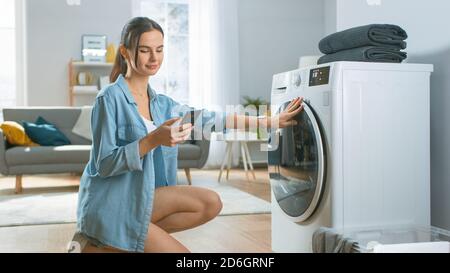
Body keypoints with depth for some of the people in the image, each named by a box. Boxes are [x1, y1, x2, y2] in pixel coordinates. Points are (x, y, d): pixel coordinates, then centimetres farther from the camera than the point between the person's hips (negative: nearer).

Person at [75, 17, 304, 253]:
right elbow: (104, 164, -18)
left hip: (141, 196, 7)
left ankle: (127, 238, 0)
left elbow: (206, 118, 6)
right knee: (180, 251, -8)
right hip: (111, 203, -7)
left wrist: (270, 122, 4)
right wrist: (152, 140, -31)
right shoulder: (110, 98, -14)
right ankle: (99, 246, 4)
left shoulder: (160, 103, 7)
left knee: (210, 203, -4)